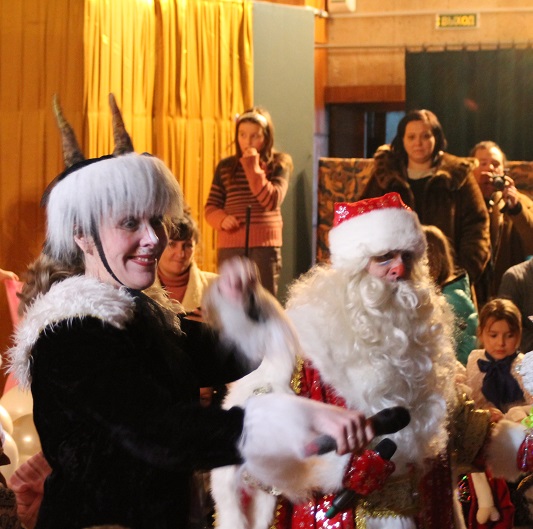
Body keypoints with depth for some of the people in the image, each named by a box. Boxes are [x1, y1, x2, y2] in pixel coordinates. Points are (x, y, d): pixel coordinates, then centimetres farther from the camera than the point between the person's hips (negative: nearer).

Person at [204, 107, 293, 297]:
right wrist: (222, 219, -12)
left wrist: (254, 168, -14)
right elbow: (211, 207, 9)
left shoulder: (279, 163, 2)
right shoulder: (225, 167, 9)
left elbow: (272, 201, -11)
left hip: (264, 245, -3)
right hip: (230, 245, 3)